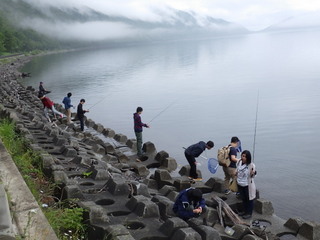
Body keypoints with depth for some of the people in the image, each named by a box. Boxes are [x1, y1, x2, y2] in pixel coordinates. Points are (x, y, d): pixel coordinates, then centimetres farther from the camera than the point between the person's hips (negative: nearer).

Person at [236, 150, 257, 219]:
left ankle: (249, 213, 26)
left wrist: (253, 173, -32)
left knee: (249, 199, 11)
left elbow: (252, 176, -13)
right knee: (243, 198, 21)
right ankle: (245, 211, 39)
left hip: (248, 185, -6)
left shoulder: (251, 165, -21)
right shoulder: (239, 162, -5)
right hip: (240, 184, 6)